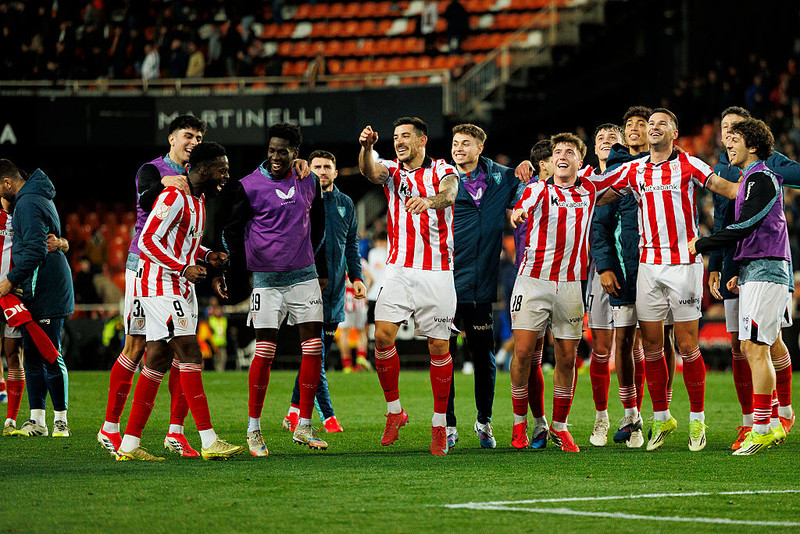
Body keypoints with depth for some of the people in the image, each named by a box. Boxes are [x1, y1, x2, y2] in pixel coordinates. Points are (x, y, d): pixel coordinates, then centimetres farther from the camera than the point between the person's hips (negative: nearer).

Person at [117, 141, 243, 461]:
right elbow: (147, 241, -19)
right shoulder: (175, 198, -16)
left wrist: (207, 255, 10)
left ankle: (129, 444, 8)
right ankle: (209, 441, -14)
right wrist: (184, 267, -23)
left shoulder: (198, 200, 16)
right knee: (190, 354, -12)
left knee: (158, 361, 7)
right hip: (161, 287, -10)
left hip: (179, 289, 10)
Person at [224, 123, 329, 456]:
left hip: (304, 275, 4)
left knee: (313, 347, -3)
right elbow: (232, 230, 3)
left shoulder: (309, 183, 7)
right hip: (266, 277, -4)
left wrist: (322, 270, 20)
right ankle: (253, 428, 2)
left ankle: (304, 427, 5)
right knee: (265, 350, -8)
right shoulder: (250, 186, -5)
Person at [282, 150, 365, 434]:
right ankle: (328, 416, -6)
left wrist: (356, 277, 11)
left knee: (319, 355, 7)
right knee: (315, 354, -11)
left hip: (335, 289, 5)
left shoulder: (345, 203, 14)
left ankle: (295, 411, 17)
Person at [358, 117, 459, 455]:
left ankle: (439, 424, 8)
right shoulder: (391, 170, 9)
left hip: (437, 272, -2)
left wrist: (429, 201, -44)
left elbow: (450, 192, -20)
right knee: (382, 336, -11)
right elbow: (369, 172, -13)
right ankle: (394, 411, 6)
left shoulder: (442, 170, 2)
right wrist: (366, 148, -36)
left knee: (439, 347, -1)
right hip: (399, 271, 2)